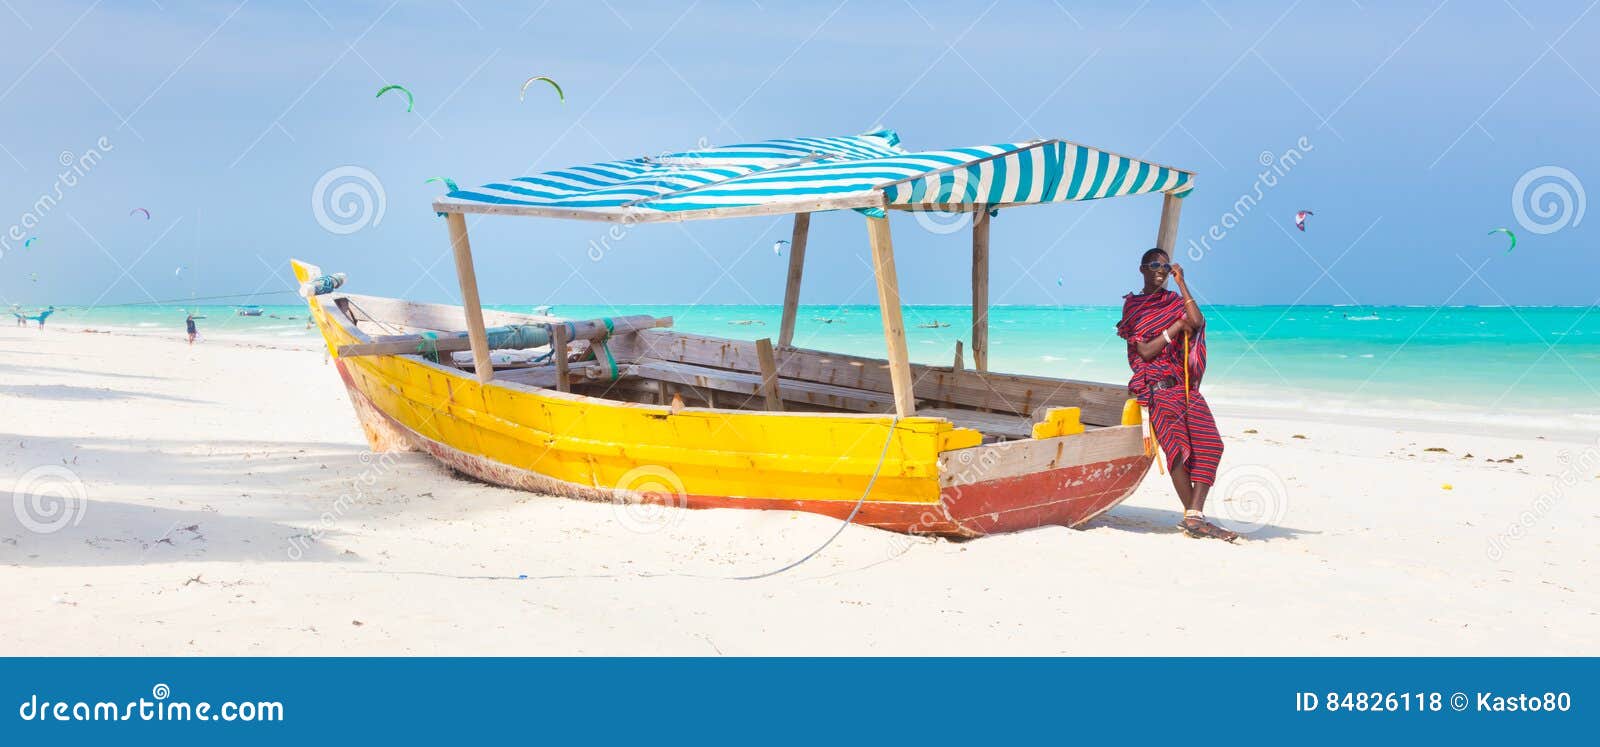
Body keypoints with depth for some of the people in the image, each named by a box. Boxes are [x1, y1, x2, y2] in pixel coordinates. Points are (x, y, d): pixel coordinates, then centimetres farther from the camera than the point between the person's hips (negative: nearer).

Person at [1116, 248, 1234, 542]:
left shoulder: (1175, 301, 19)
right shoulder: (1133, 306, 10)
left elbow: (1197, 321, -4)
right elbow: (1145, 352, -2)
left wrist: (1181, 283, -1)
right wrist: (1175, 327, -6)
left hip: (1185, 383, 4)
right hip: (1156, 385, -4)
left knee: (1210, 444, -15)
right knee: (1178, 446, -21)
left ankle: (1195, 516, -19)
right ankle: (1193, 516, -16)